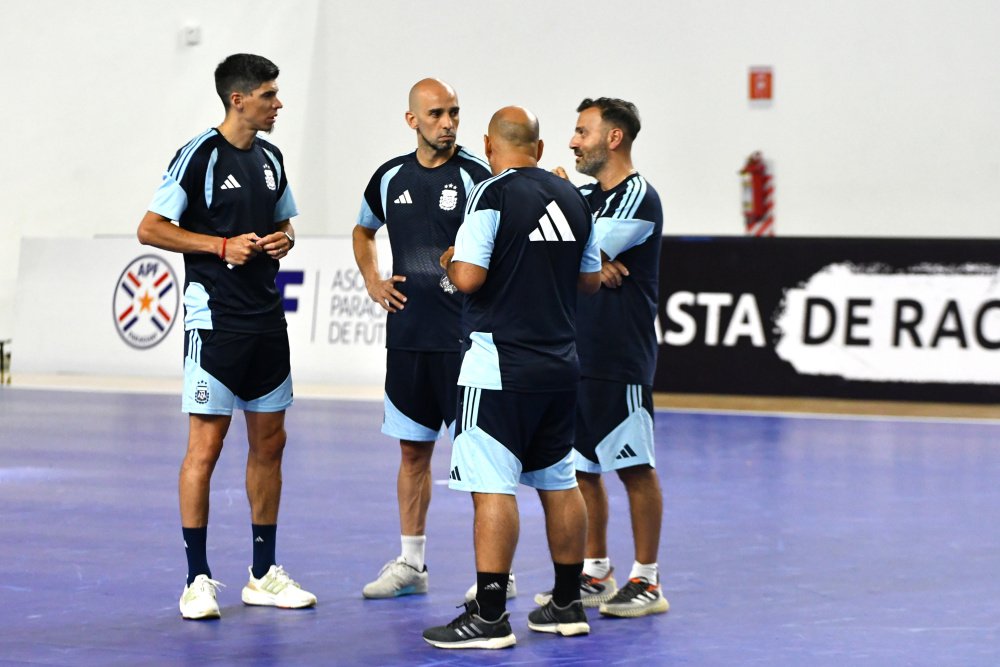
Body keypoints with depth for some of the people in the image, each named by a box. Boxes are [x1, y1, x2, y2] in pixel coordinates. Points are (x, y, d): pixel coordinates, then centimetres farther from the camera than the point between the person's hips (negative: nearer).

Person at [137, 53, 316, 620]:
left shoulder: (271, 157, 11)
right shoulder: (200, 155, -10)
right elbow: (150, 229, -10)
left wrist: (284, 240, 2)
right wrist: (222, 245, -17)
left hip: (268, 319, 7)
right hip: (215, 319, -7)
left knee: (269, 444, 10)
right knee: (206, 447, -6)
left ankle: (265, 574, 19)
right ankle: (198, 580, 0)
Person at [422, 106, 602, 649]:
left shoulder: (492, 194, -11)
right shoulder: (571, 198, 9)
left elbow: (468, 278, -18)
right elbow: (590, 278, 18)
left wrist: (450, 259, 3)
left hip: (501, 367, -7)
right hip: (559, 365, 7)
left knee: (492, 487, -7)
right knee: (559, 483, 15)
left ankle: (489, 615, -9)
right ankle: (567, 604, 23)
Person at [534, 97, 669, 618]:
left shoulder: (638, 198, -11)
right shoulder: (583, 196, 15)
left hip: (620, 360, -8)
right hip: (576, 355, 8)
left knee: (635, 469, -2)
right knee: (581, 468, 12)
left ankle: (646, 581, 4)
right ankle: (594, 576, 21)